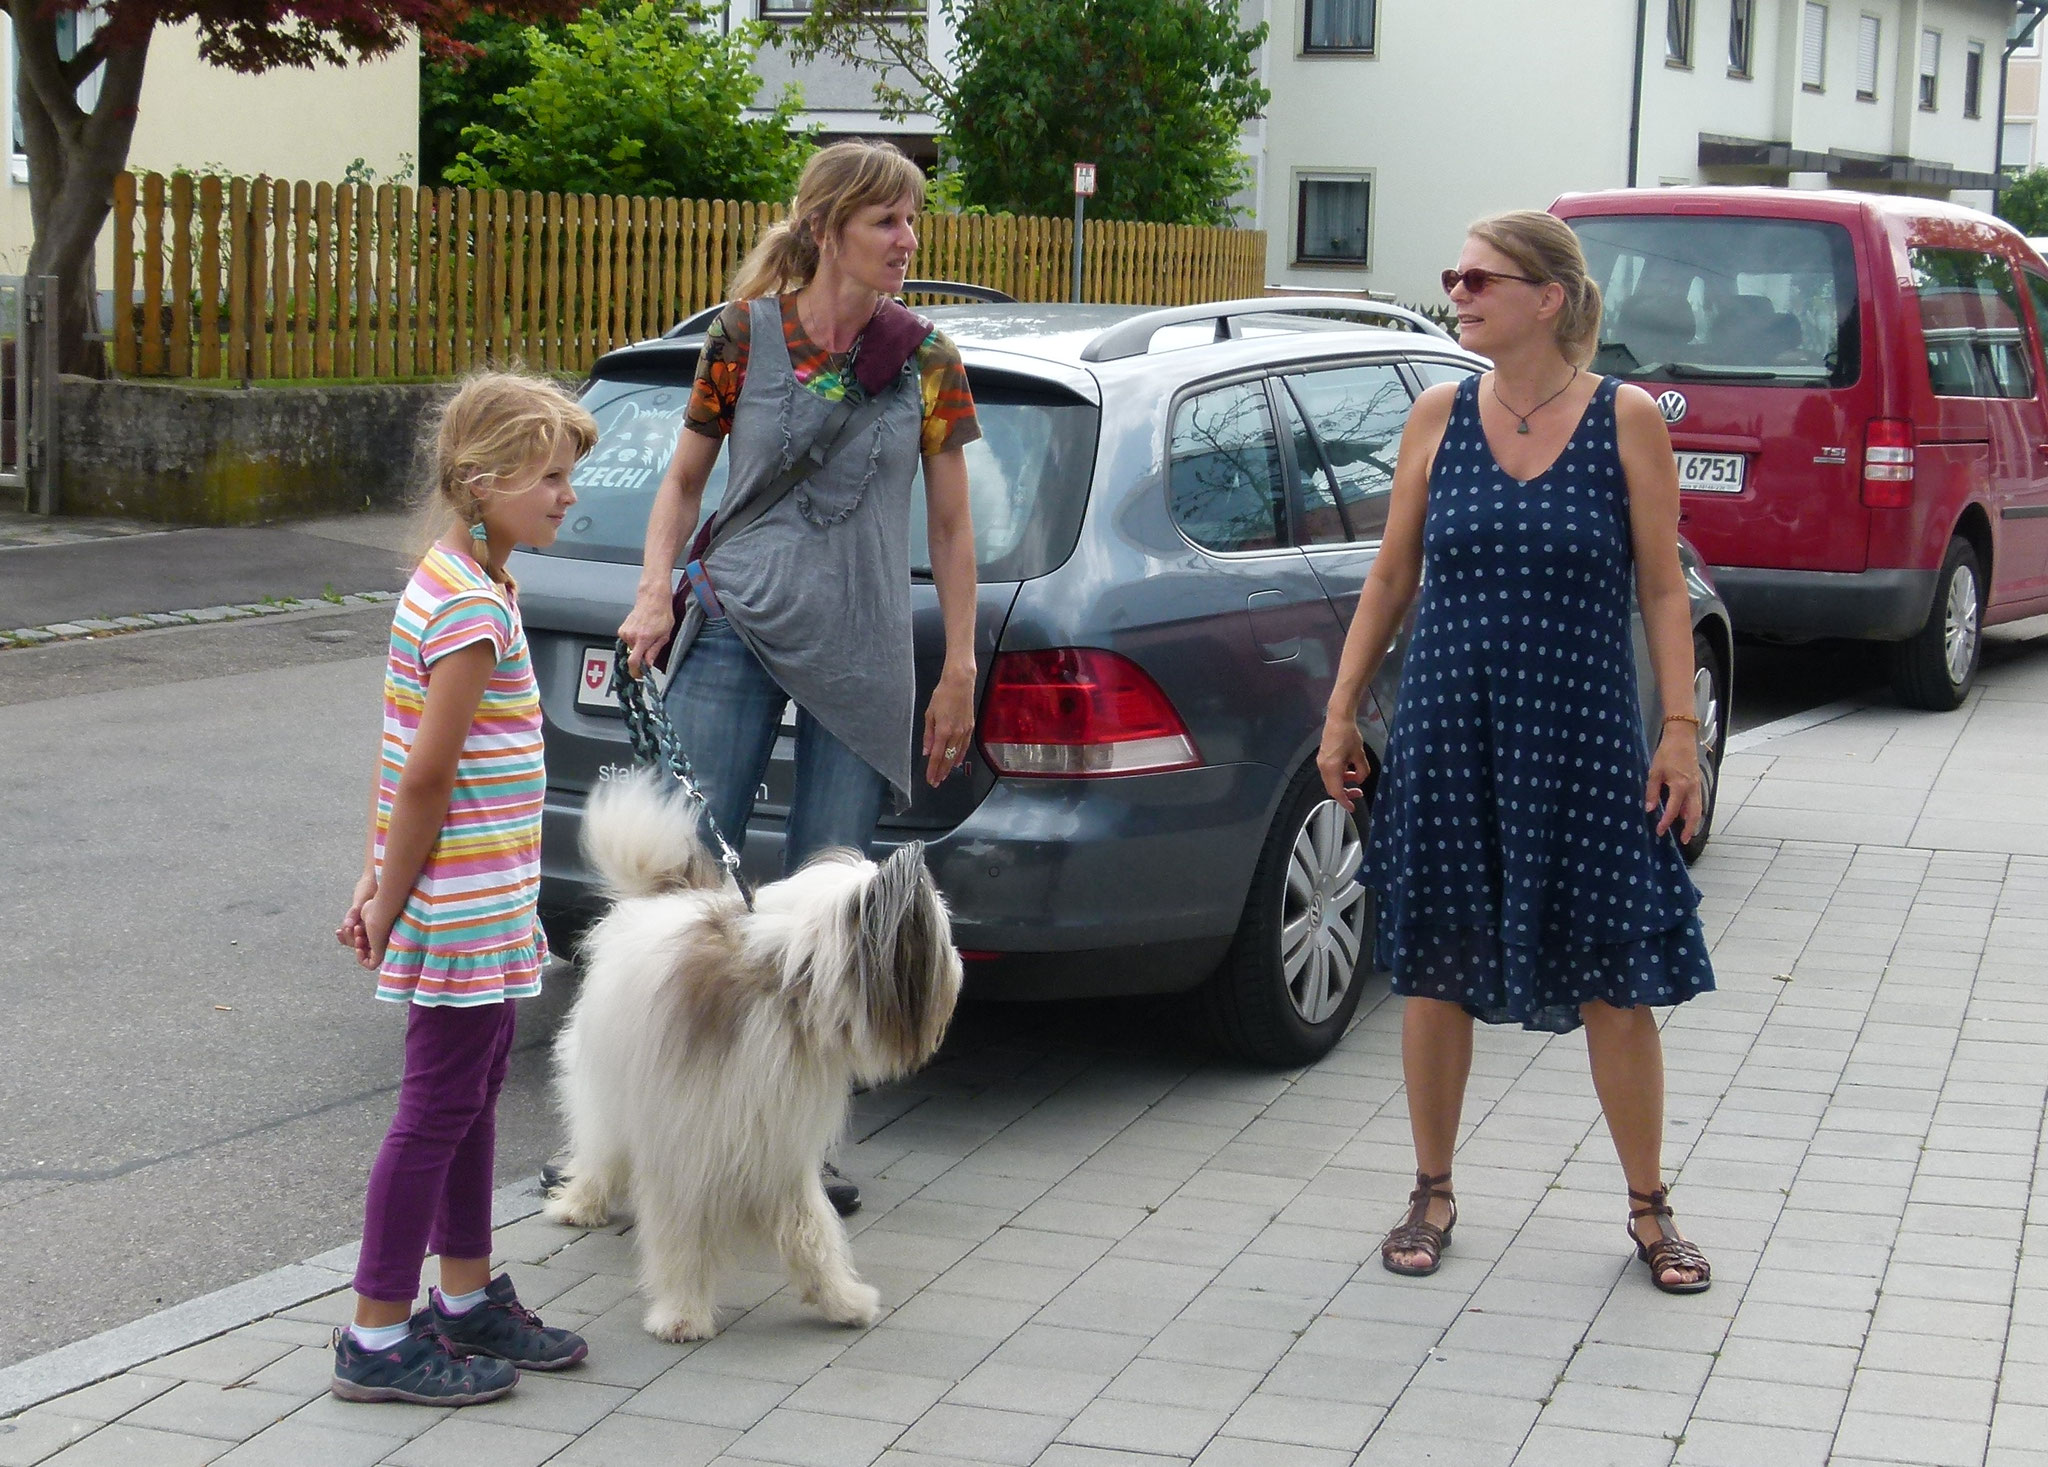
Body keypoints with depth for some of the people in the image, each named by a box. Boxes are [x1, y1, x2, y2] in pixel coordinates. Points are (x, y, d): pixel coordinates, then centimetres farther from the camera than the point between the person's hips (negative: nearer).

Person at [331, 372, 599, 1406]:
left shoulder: (453, 584, 10)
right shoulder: (473, 610, -21)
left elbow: (408, 762, 12)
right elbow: (425, 778, -21)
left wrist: (378, 884, 13)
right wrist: (388, 902, -13)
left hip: (479, 907, 10)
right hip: (465, 908, -10)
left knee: (476, 1085, 18)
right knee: (440, 1105, -1)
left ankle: (467, 1302, 31)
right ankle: (377, 1342, 8)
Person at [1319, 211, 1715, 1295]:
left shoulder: (1627, 421, -4)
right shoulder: (1439, 417, 3)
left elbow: (1662, 589, -1)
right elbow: (1391, 578, 8)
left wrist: (1679, 729, -6)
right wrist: (1341, 710, 6)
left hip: (1583, 740, -2)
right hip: (1445, 732, 2)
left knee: (1614, 979, 3)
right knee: (1435, 968, 8)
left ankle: (1649, 1210, 19)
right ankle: (1432, 1195, 25)